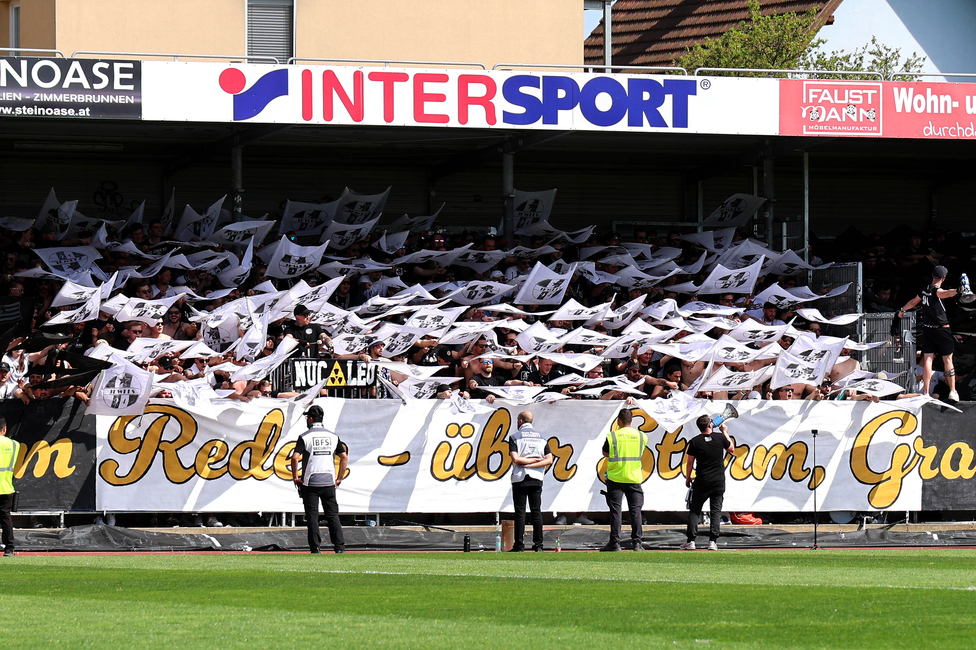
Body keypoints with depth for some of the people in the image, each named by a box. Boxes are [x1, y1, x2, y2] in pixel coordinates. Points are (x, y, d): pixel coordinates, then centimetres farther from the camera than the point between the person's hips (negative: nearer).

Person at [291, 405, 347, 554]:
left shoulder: (305, 437, -4)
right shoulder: (333, 436, 7)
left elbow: (295, 457, -15)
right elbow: (344, 457, 6)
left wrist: (295, 477, -4)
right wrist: (339, 478, 12)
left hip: (310, 482, -3)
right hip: (329, 482, 3)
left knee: (312, 515, 1)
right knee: (333, 515, 6)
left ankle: (315, 547, -3)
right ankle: (339, 546, -1)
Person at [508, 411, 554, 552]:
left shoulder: (514, 437, -2)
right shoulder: (541, 437, 10)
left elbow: (515, 459, -14)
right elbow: (549, 460, 0)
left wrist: (529, 461, -3)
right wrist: (536, 462, -5)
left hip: (520, 478, -3)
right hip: (537, 479, 3)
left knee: (520, 512, -2)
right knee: (536, 512, 5)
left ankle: (519, 545, -4)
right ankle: (538, 545, 2)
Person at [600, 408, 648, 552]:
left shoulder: (612, 436, -6)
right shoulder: (641, 436, 2)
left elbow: (605, 453, 5)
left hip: (615, 477, -2)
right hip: (634, 478, 2)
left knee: (615, 510, 2)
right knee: (635, 510, 5)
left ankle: (615, 543, 0)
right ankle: (638, 542, 0)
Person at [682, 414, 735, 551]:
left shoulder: (695, 441, -5)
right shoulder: (720, 438, -3)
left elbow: (689, 461, 0)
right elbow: (731, 449, 17)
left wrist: (688, 478, 14)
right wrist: (725, 432, 27)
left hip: (701, 481, -1)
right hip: (718, 481, 1)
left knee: (695, 511, 6)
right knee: (716, 511, 5)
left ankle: (691, 541, 0)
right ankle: (713, 541, -2)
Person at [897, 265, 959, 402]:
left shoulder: (924, 291, 7)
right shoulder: (936, 291, -15)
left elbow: (913, 302, 25)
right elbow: (946, 293, -40)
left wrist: (902, 310, 44)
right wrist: (958, 291, -61)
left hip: (927, 329, 6)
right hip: (941, 329, -6)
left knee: (927, 360, 4)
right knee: (948, 360, 2)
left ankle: (925, 392, -2)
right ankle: (952, 392, 3)